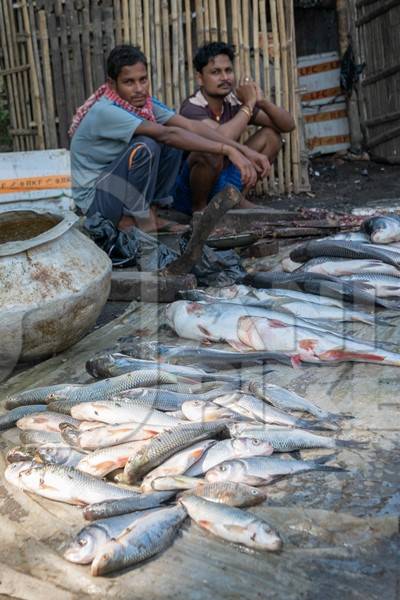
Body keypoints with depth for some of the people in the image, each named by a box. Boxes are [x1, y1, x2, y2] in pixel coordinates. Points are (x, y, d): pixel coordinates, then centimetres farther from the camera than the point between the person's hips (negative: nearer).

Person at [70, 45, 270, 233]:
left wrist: (244, 150, -20)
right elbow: (167, 134, -34)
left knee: (175, 142, -5)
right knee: (146, 146, -29)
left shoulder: (145, 102, -3)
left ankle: (148, 211, 0)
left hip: (119, 185, 8)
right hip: (94, 198, -8)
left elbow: (191, 126, -10)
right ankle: (131, 221, -13)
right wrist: (228, 151, -37)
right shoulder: (105, 111, -26)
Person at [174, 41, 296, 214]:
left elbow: (288, 125, -1)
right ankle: (199, 207, -10)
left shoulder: (234, 103, -3)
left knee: (271, 135, 2)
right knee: (211, 152, -37)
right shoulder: (192, 108, -21)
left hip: (225, 178, 7)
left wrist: (262, 101, -19)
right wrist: (249, 104, -27)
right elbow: (222, 138, -42)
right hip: (188, 191, -7)